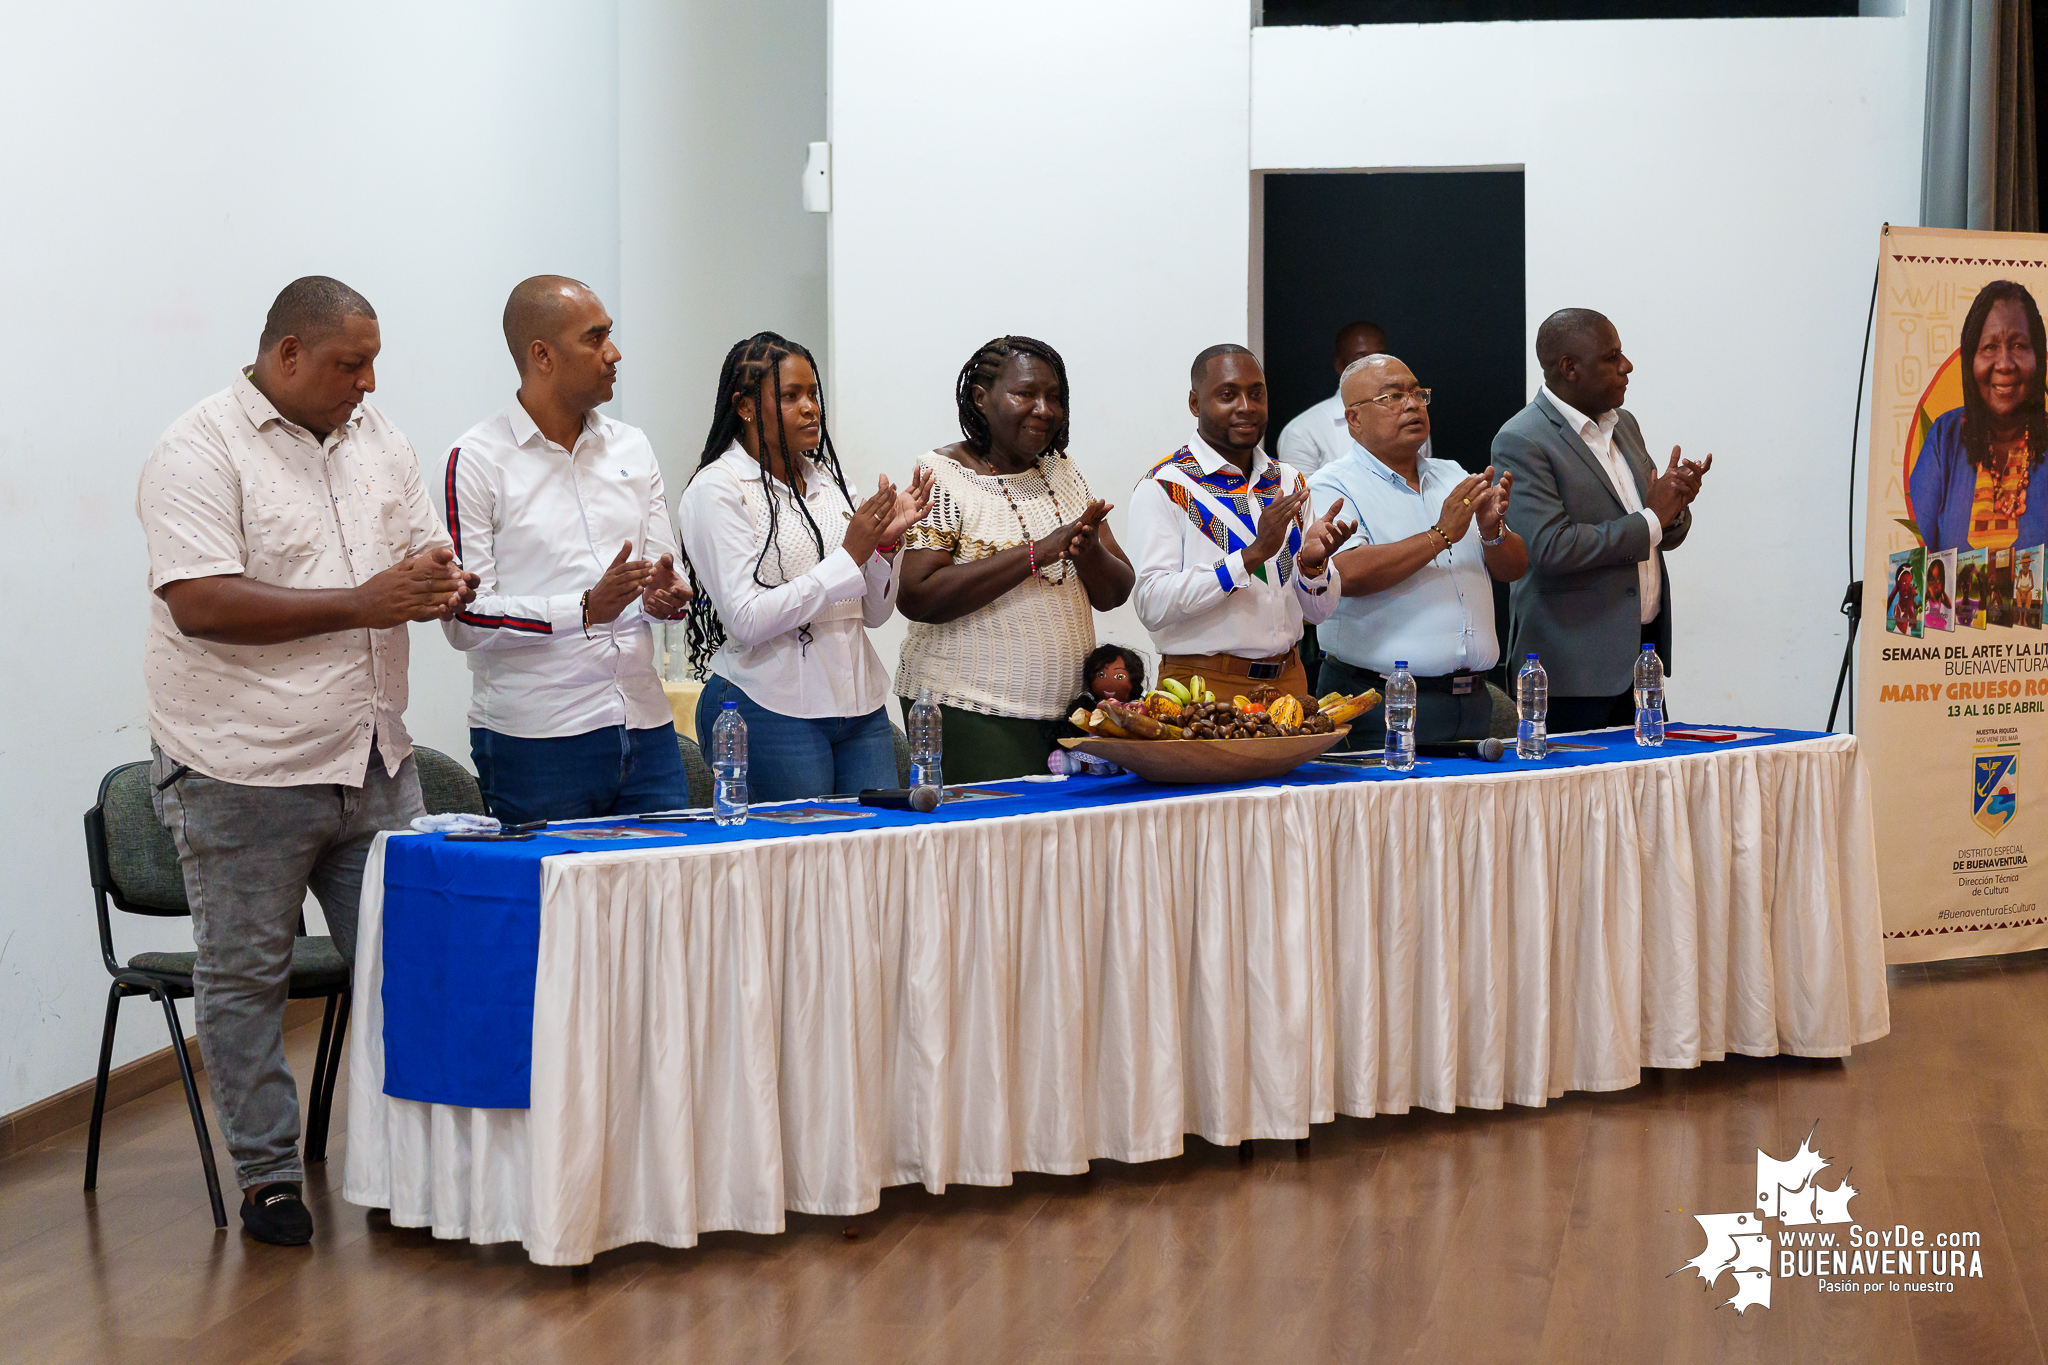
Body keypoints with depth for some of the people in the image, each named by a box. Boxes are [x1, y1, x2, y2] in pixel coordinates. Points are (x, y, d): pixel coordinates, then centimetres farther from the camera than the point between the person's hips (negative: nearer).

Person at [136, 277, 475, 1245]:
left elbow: (427, 547, 20)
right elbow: (200, 602, -21)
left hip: (373, 762, 6)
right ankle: (267, 1178, 12)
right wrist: (362, 603, -21)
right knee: (245, 975, 3)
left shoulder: (375, 439, 11)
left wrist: (441, 582, -7)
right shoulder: (201, 451, -11)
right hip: (243, 768, -6)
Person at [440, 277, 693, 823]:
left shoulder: (632, 448, 16)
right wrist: (586, 609, -20)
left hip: (646, 731, 5)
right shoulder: (476, 461, -3)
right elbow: (465, 620, -9)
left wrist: (664, 593, -5)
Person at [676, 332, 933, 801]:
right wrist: (849, 557, -14)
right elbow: (746, 620, -16)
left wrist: (887, 542, -3)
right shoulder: (716, 490, -5)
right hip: (771, 707, -6)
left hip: (860, 705, 6)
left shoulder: (828, 479, 13)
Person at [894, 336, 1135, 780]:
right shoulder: (942, 475, -5)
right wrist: (1036, 553, -19)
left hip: (1066, 709, 5)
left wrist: (1088, 551, -13)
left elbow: (1114, 594, 11)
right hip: (971, 715, -5)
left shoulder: (1062, 470, 13)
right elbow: (916, 598, -17)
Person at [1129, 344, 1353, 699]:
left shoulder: (1289, 483, 13)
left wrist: (1312, 561, -10)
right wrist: (1253, 554, -23)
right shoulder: (1163, 487, -7)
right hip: (1203, 686, -5)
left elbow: (1318, 611, 13)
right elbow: (1151, 605, -20)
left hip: (1287, 682, 5)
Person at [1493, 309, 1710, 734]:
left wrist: (1675, 509, -4)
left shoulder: (1623, 424, 15)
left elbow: (1665, 537, 21)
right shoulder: (1521, 443, -11)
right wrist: (1649, 521, -14)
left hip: (1643, 658, 8)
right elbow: (1551, 548, -22)